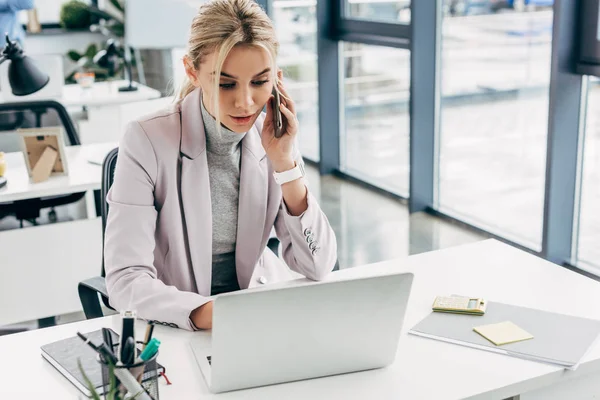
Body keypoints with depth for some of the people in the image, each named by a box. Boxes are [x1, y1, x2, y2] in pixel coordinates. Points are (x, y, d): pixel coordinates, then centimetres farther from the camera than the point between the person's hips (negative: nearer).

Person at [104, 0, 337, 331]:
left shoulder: (271, 138, -5)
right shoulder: (147, 142, -16)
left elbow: (318, 267, -8)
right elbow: (125, 281, -20)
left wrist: (284, 162, -16)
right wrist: (212, 315, -36)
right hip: (177, 327, -2)